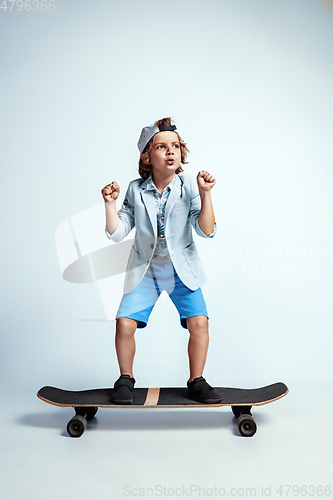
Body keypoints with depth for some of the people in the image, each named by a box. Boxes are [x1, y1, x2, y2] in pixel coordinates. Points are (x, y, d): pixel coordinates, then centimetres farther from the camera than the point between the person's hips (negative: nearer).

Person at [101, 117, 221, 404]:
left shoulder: (189, 187, -8)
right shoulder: (136, 190, -4)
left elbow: (206, 231, -17)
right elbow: (117, 233, -5)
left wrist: (205, 193, -25)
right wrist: (110, 203, -18)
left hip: (182, 271, 0)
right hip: (145, 272, 1)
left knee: (199, 322, -15)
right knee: (125, 323, -11)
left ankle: (196, 381, 10)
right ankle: (126, 379, 16)